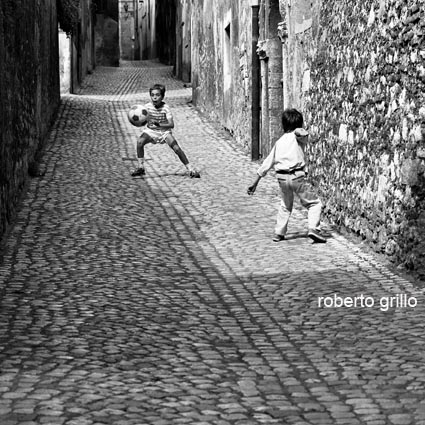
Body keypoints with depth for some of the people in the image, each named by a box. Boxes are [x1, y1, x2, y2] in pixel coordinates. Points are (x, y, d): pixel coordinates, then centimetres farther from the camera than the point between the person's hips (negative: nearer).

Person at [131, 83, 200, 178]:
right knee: (140, 142, -26)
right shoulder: (147, 107, -12)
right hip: (151, 130, 1)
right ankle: (140, 167, -13)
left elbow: (171, 124, -24)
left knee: (176, 148, -16)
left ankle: (190, 169, -1)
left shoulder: (165, 108, -18)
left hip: (164, 131, -1)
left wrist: (159, 125, -41)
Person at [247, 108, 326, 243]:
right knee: (314, 203, 3)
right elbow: (300, 133, -19)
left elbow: (267, 163, 21)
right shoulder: (299, 136, 7)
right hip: (297, 176, -5)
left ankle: (279, 233, 24)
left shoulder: (279, 142, 20)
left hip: (281, 177, 5)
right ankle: (313, 229, -13)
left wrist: (255, 182, 23)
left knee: (285, 206, 25)